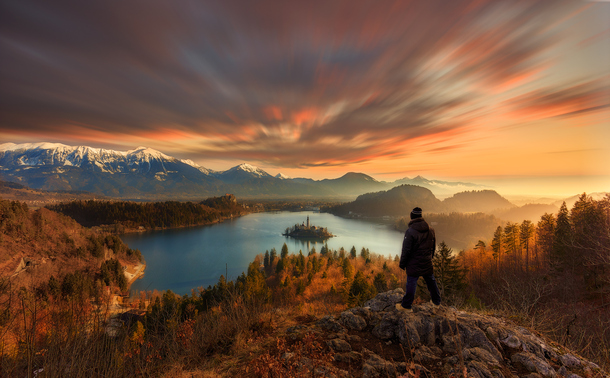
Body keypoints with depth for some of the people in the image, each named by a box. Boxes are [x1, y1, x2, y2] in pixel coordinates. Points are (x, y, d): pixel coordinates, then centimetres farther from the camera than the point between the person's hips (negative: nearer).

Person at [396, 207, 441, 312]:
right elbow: (433, 247, 14)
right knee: (431, 281, 24)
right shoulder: (431, 230, 1)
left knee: (411, 284, 2)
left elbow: (406, 250, -17)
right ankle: (437, 301, 43)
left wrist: (402, 264, -5)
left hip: (414, 264, -6)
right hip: (427, 263, 6)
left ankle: (406, 305, 12)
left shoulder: (410, 231, -21)